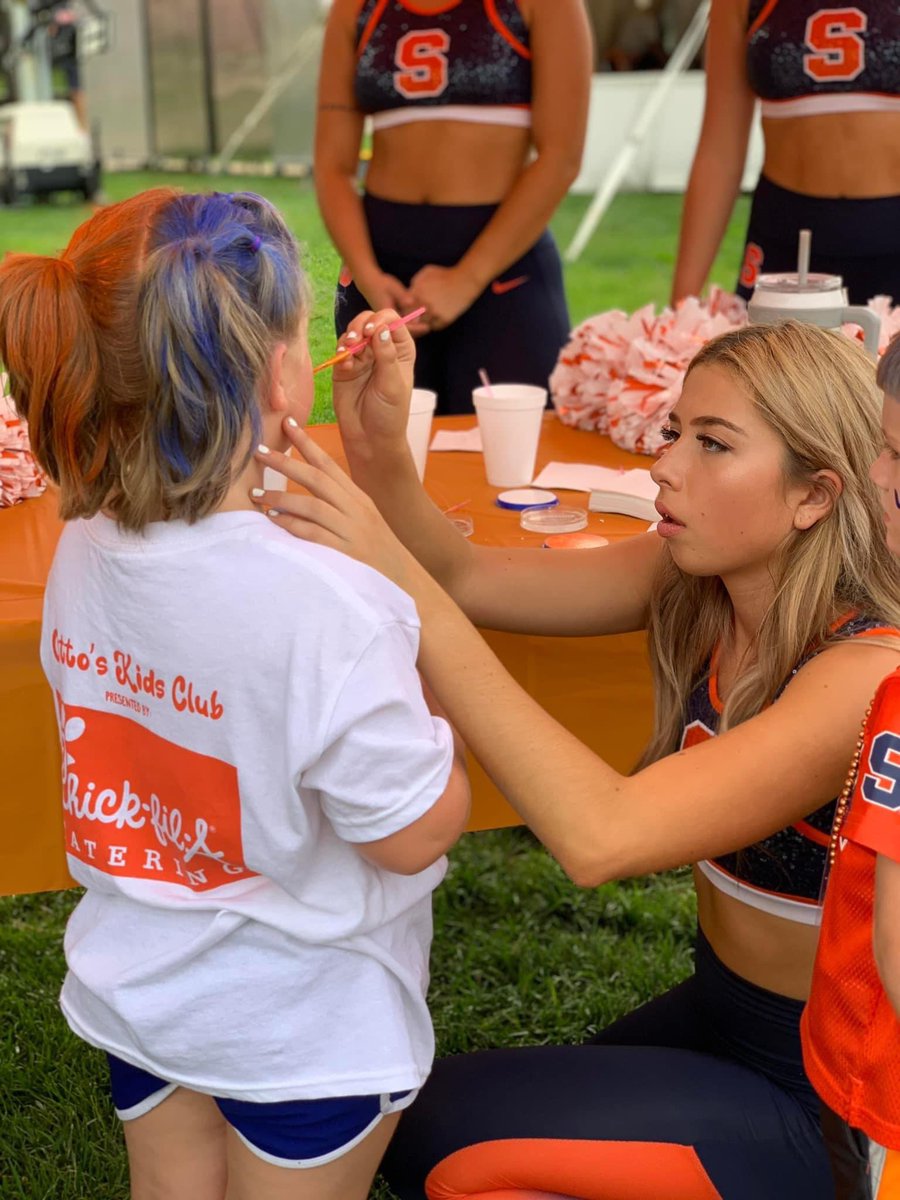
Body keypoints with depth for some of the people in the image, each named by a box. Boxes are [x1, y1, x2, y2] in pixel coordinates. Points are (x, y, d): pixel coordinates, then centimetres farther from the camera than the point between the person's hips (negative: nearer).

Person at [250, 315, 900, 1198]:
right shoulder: (693, 582, -8)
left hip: (826, 1097, -7)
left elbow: (600, 836, -41)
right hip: (714, 1014, 7)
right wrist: (378, 449, -26)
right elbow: (467, 578, -6)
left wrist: (401, 584, -43)